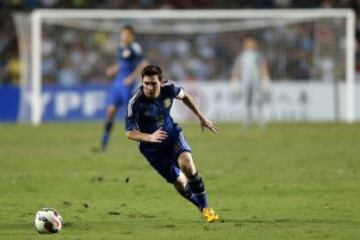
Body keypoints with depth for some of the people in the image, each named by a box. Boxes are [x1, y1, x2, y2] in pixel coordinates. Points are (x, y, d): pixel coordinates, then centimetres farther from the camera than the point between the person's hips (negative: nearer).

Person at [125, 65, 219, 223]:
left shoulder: (169, 89, -17)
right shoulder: (136, 103, -28)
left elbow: (184, 97, 7)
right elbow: (129, 132, -23)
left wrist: (201, 118, 11)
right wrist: (150, 137, -42)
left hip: (172, 135, 2)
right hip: (152, 148, -2)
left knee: (187, 164, -25)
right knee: (180, 183, -1)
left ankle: (206, 207, -11)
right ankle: (202, 208, 26)